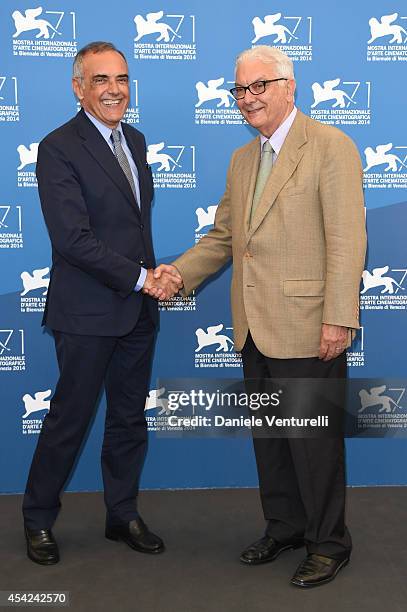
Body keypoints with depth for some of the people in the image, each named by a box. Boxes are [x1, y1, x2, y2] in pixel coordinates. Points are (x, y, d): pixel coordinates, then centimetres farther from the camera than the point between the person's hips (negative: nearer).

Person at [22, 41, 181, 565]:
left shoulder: (134, 140, 11)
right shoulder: (59, 148, -13)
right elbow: (73, 238, -20)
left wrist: (153, 277, 8)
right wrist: (141, 278, -17)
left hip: (138, 309, 7)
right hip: (88, 311, -7)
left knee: (130, 418, 15)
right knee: (68, 419, 6)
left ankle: (122, 514, 32)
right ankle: (38, 519, 27)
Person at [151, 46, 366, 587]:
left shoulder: (330, 146, -8)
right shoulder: (242, 160, 16)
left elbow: (347, 239, -14)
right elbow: (224, 236, 17)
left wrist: (338, 318, -19)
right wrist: (179, 271, 2)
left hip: (306, 327, -7)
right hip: (254, 328, 8)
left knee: (314, 438, 3)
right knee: (268, 434, 17)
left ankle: (328, 543, 22)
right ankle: (284, 527, 34)